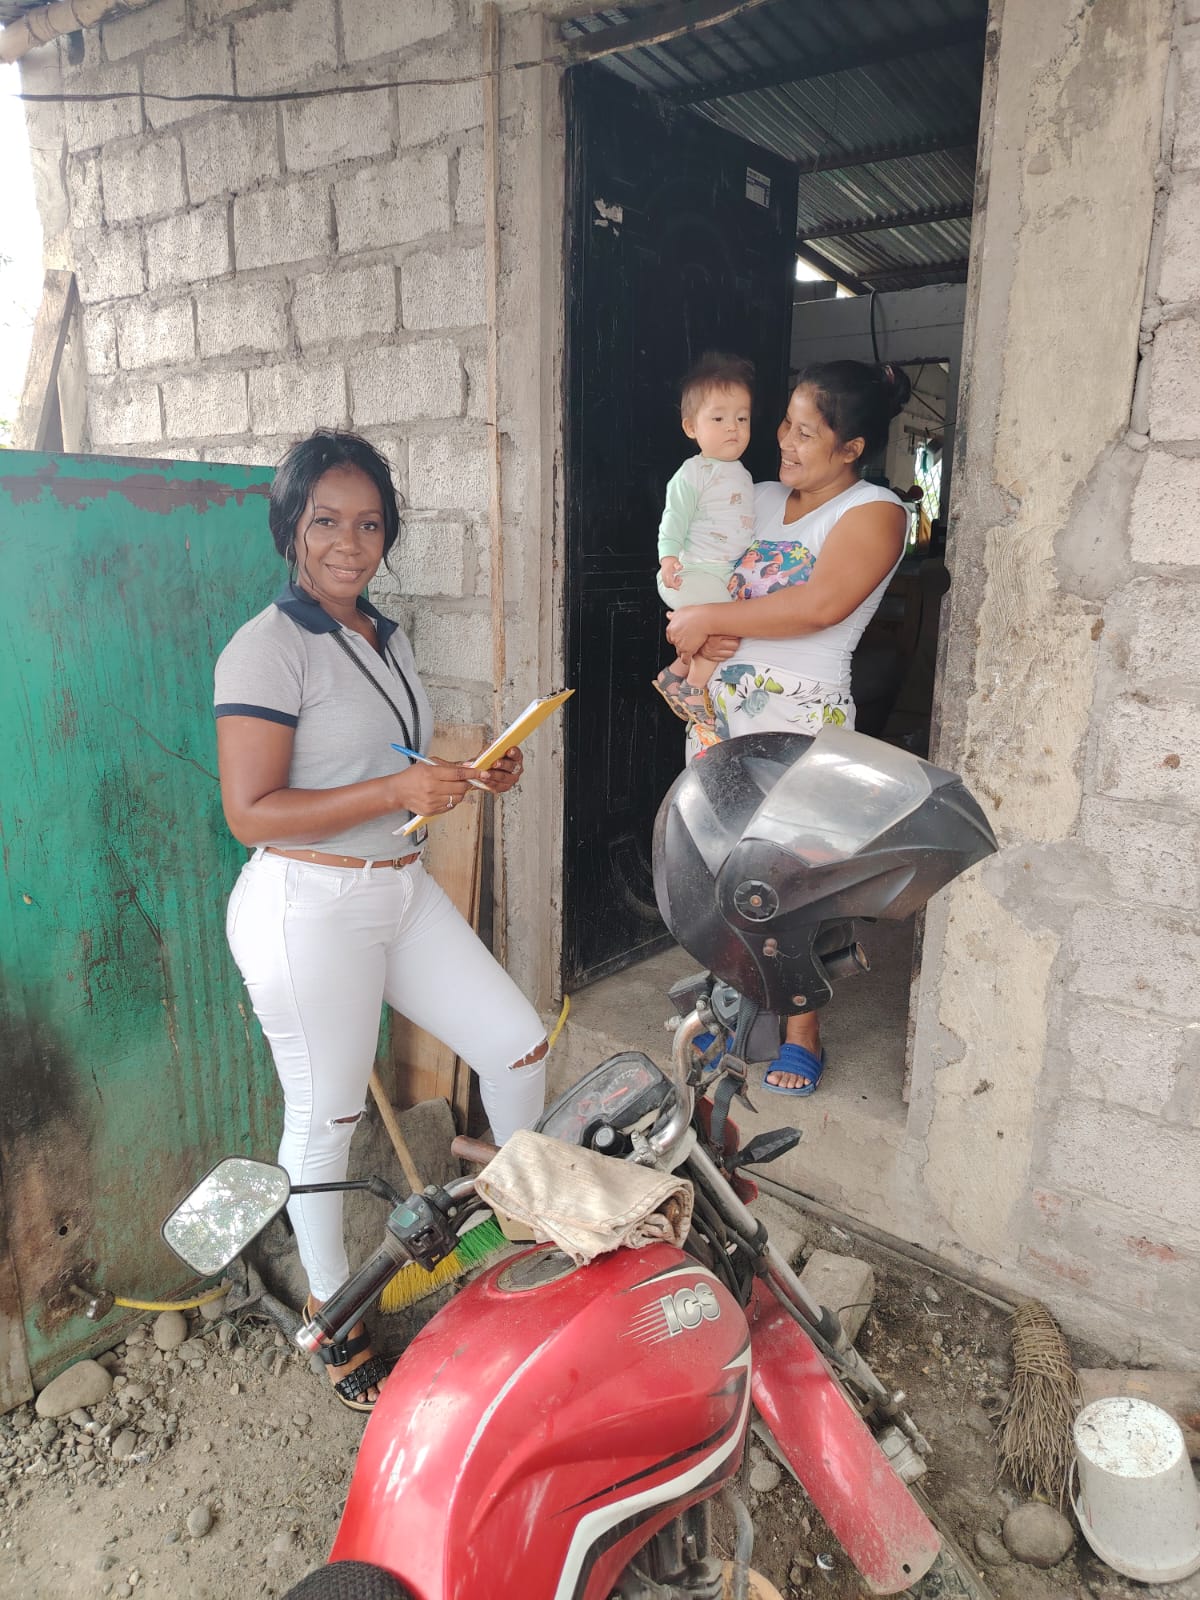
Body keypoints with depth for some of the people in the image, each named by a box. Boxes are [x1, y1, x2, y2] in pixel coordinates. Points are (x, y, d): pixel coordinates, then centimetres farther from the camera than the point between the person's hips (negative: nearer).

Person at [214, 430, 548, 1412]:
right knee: (326, 1120, 8)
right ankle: (331, 1313, 33)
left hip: (403, 890, 8)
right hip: (308, 909, -8)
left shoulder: (385, 638, 12)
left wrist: (472, 776, 4)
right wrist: (396, 791, -26)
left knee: (520, 1046, 10)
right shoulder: (266, 650, -14)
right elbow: (251, 812, -19)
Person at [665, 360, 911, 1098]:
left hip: (802, 715, -6)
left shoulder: (874, 511, -6)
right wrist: (703, 632, -9)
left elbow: (821, 604, -21)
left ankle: (803, 1033, 16)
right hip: (727, 704, 6)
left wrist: (712, 619, -17)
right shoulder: (760, 499, 12)